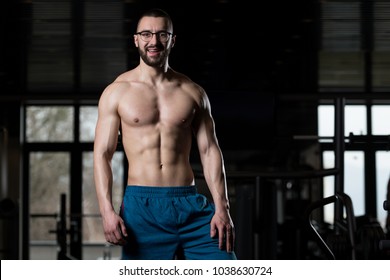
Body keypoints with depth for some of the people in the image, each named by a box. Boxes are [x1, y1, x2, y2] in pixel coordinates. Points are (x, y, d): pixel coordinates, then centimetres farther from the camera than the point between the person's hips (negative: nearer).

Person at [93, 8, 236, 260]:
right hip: (141, 206, -2)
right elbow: (102, 154, 0)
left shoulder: (193, 93, 10)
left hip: (191, 204, 2)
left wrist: (222, 208, -4)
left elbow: (210, 151, 7)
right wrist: (107, 210, -13)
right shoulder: (116, 92, 4)